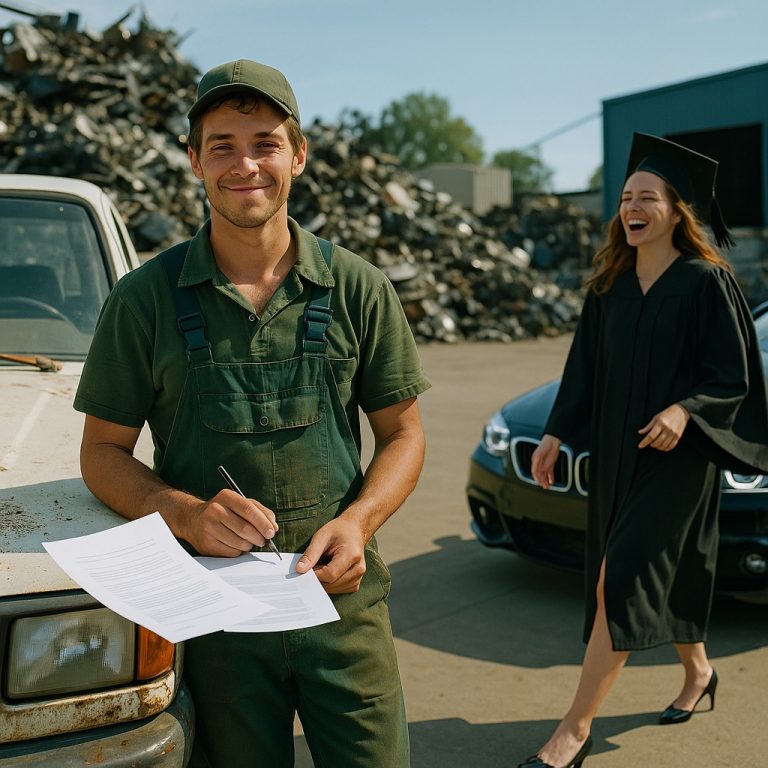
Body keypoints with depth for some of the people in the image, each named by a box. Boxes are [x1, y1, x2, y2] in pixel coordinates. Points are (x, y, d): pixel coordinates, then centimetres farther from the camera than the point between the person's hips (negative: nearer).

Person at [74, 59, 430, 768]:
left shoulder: (359, 290, 1)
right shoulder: (146, 298, -1)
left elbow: (402, 432, 6)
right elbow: (103, 452, 3)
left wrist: (357, 522, -13)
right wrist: (186, 514, -17)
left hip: (343, 601, 1)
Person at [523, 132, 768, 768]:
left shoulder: (706, 282, -10)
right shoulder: (609, 285, 7)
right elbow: (585, 368, 12)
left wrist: (684, 410, -27)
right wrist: (556, 435, 8)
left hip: (675, 453, -7)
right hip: (616, 452, 7)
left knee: (619, 583, -10)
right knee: (661, 575, 18)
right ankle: (699, 672, 43)